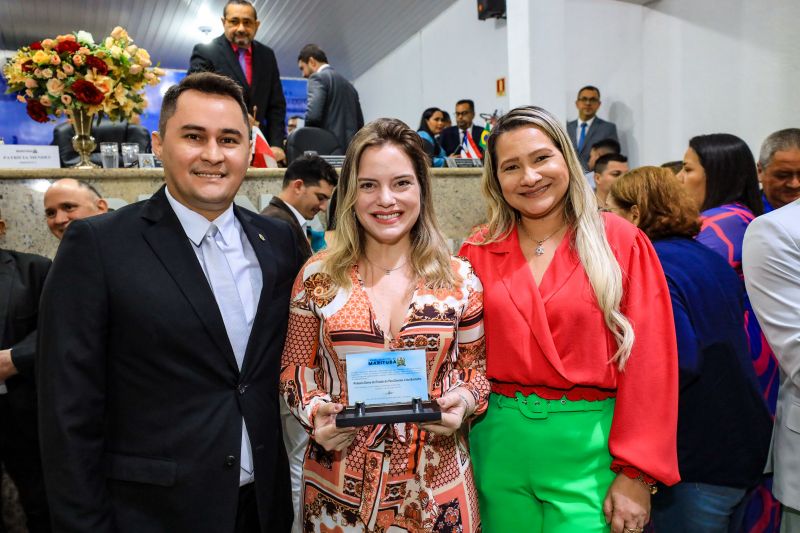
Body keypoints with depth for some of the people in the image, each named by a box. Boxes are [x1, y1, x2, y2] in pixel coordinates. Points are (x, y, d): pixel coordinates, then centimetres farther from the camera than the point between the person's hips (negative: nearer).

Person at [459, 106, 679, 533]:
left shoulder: (621, 242, -5)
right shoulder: (478, 252, 1)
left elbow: (649, 362, -7)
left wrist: (636, 474, -10)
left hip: (588, 447, -2)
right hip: (500, 448, 3)